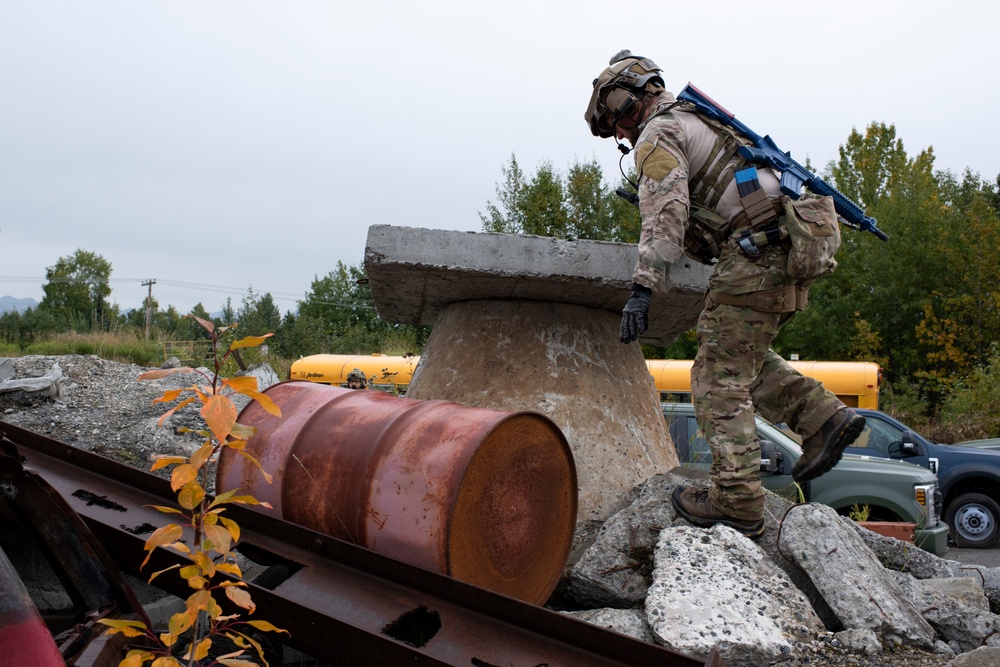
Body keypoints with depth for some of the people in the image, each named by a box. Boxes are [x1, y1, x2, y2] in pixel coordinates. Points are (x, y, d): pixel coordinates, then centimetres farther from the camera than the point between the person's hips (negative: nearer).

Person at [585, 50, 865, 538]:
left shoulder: (658, 135, -1)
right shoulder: (696, 122, 29)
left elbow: (666, 213, -17)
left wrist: (643, 287, -22)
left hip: (760, 249, -10)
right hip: (796, 245, 10)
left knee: (721, 376, -7)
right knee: (744, 356, 21)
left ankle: (736, 502, -7)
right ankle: (823, 416, 11)